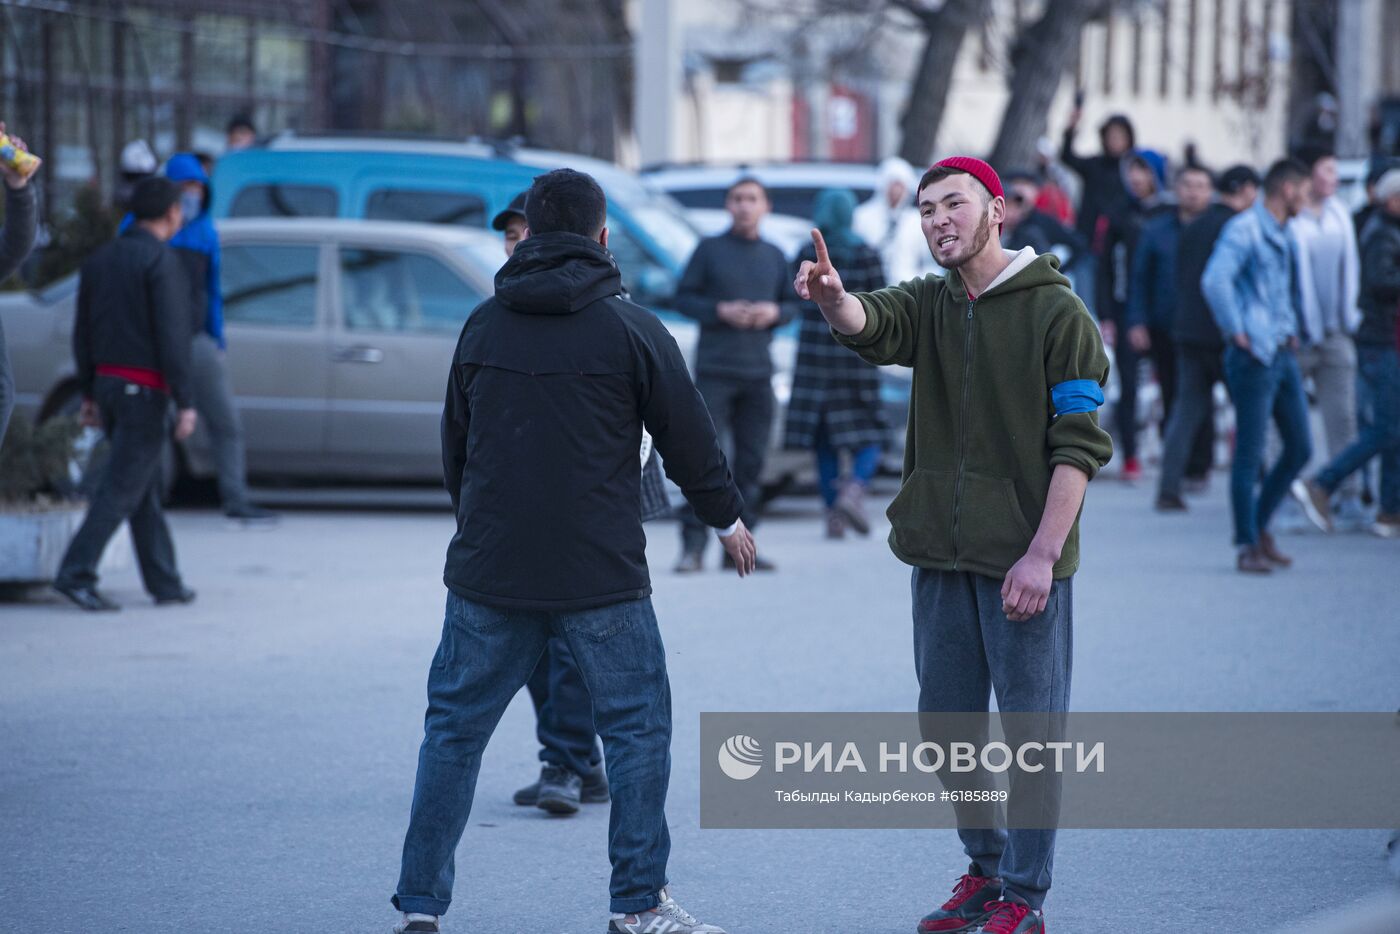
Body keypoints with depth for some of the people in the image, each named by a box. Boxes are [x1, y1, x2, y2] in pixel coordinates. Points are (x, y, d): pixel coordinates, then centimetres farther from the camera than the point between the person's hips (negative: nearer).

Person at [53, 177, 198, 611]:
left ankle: (165, 583, 16)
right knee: (121, 488, -7)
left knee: (144, 490, 13)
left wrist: (89, 393, 18)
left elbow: (83, 333, 12)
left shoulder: (100, 260, 10)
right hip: (145, 391, -8)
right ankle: (76, 573, -13)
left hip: (109, 382, 8)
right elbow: (171, 336, -19)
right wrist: (186, 403, -18)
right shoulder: (162, 262, -14)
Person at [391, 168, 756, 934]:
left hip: (489, 571, 3)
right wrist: (727, 519, 18)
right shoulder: (630, 330, -5)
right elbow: (689, 440, 1)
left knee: (453, 730, 10)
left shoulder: (483, 326, 5)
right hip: (601, 578, -3)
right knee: (637, 727, 9)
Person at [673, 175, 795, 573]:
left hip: (758, 372, 4)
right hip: (715, 370, -4)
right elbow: (683, 297, 1)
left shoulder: (774, 257, 12)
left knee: (751, 461, 2)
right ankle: (693, 546, -9)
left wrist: (775, 312, -6)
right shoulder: (710, 249, 2)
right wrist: (720, 311, -14)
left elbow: (792, 304, 17)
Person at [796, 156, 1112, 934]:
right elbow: (872, 326, -14)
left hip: (1024, 561, -6)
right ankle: (984, 871, 28)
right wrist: (835, 300, -38)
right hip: (941, 556, 6)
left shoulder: (1056, 312, -6)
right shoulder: (931, 306, 9)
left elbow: (1081, 446, -10)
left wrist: (1041, 554, -17)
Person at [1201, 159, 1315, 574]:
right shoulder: (1244, 229, -12)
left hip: (1283, 353, 9)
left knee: (1300, 447, 9)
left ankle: (1260, 527, 22)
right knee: (1250, 454, -5)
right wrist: (1236, 333, -20)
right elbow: (1214, 281, -26)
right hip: (1255, 355, -9)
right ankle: (1247, 546, 0)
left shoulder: (1284, 236, 17)